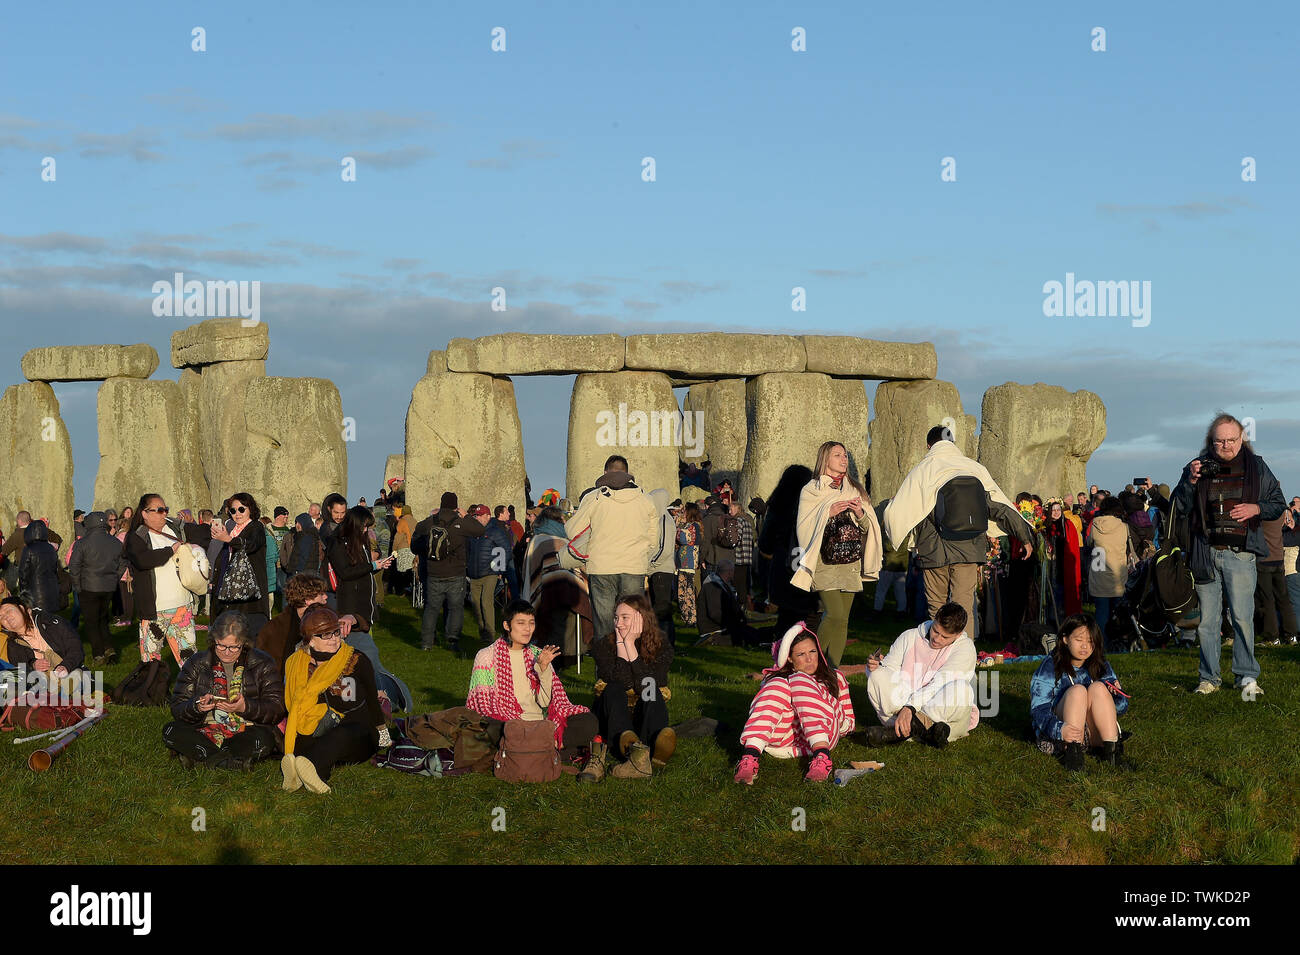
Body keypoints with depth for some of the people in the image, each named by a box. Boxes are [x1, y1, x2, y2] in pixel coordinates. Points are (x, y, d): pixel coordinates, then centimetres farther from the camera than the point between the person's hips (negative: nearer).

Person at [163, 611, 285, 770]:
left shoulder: (262, 665, 3)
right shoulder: (196, 664, 7)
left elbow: (277, 708, -5)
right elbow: (177, 708, 3)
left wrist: (246, 707, -23)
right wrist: (197, 707, -20)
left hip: (246, 734, -2)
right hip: (206, 732, 2)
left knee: (263, 738, -36)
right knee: (170, 731, -25)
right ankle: (235, 762, -25)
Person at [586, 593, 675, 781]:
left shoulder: (661, 648, -2)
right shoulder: (602, 646, -1)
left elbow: (646, 688, -20)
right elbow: (619, 684, -18)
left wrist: (630, 643, -18)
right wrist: (621, 643, -16)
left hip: (646, 717, 0)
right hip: (612, 719, 0)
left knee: (652, 691, -27)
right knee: (614, 690, -29)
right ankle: (634, 749, -61)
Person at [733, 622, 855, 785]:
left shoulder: (835, 677, 29)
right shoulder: (773, 677, 28)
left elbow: (849, 723, 27)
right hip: (781, 738, 0)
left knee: (801, 681, -23)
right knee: (778, 686, -26)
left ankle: (822, 757, -49)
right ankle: (749, 758, -50)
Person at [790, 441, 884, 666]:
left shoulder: (855, 490, 17)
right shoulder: (811, 490, 5)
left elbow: (868, 528, 13)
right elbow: (805, 525, -3)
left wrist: (861, 514, -7)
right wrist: (827, 513, -15)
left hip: (849, 561, 5)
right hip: (824, 561, -4)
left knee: (842, 620, 0)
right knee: (835, 614, -17)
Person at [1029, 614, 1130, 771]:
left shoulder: (1101, 667, 9)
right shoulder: (1050, 668, -4)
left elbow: (1122, 708, 10)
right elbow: (1038, 709, -14)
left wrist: (1115, 692, -14)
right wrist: (1059, 729, -35)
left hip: (1095, 734, 3)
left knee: (1098, 687, -20)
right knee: (1077, 690, -26)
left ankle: (1111, 750, -31)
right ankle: (1073, 752, -38)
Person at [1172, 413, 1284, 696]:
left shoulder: (1256, 466, 8)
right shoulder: (1198, 466, 9)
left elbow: (1278, 503, 12)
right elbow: (1179, 506, 6)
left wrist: (1256, 508, -7)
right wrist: (1190, 481, -10)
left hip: (1240, 553, -2)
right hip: (1206, 553, 2)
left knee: (1242, 617, -10)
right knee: (1207, 620, 5)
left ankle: (1247, 676, -1)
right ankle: (1209, 677, 14)